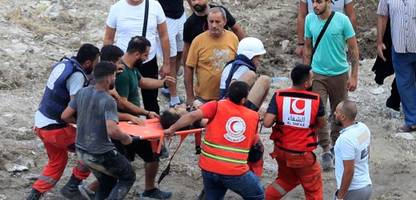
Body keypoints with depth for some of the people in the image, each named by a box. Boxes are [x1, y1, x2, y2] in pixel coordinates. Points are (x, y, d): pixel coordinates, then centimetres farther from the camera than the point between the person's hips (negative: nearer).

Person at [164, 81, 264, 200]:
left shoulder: (216, 106, 0)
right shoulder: (253, 116, 6)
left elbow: (193, 116, -15)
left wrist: (172, 129, -6)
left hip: (209, 168, 1)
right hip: (235, 172, -1)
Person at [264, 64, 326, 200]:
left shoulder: (279, 96, -15)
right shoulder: (315, 99, -16)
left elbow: (267, 123, -21)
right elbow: (321, 123, -1)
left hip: (281, 150, 3)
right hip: (303, 154, -3)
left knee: (287, 180, 30)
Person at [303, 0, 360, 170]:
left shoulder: (342, 20, -13)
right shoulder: (310, 19, -5)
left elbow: (353, 49, -7)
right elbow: (308, 48, 7)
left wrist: (354, 76, -9)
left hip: (340, 73, -1)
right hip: (318, 74, 1)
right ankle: (326, 150, 3)